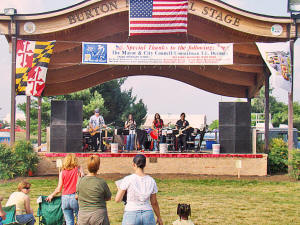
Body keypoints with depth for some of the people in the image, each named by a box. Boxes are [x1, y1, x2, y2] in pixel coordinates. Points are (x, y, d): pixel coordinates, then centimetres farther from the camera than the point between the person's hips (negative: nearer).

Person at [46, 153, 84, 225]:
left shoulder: (62, 172, 3)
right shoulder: (78, 169, -1)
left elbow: (58, 189, 5)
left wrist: (51, 196, 19)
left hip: (65, 198, 2)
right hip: (75, 197, -2)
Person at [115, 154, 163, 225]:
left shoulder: (127, 179, -9)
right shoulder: (151, 181, 1)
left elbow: (117, 199, -5)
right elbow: (154, 202, 8)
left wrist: (119, 190, 17)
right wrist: (159, 218, 22)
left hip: (131, 216, -3)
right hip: (147, 216, 3)